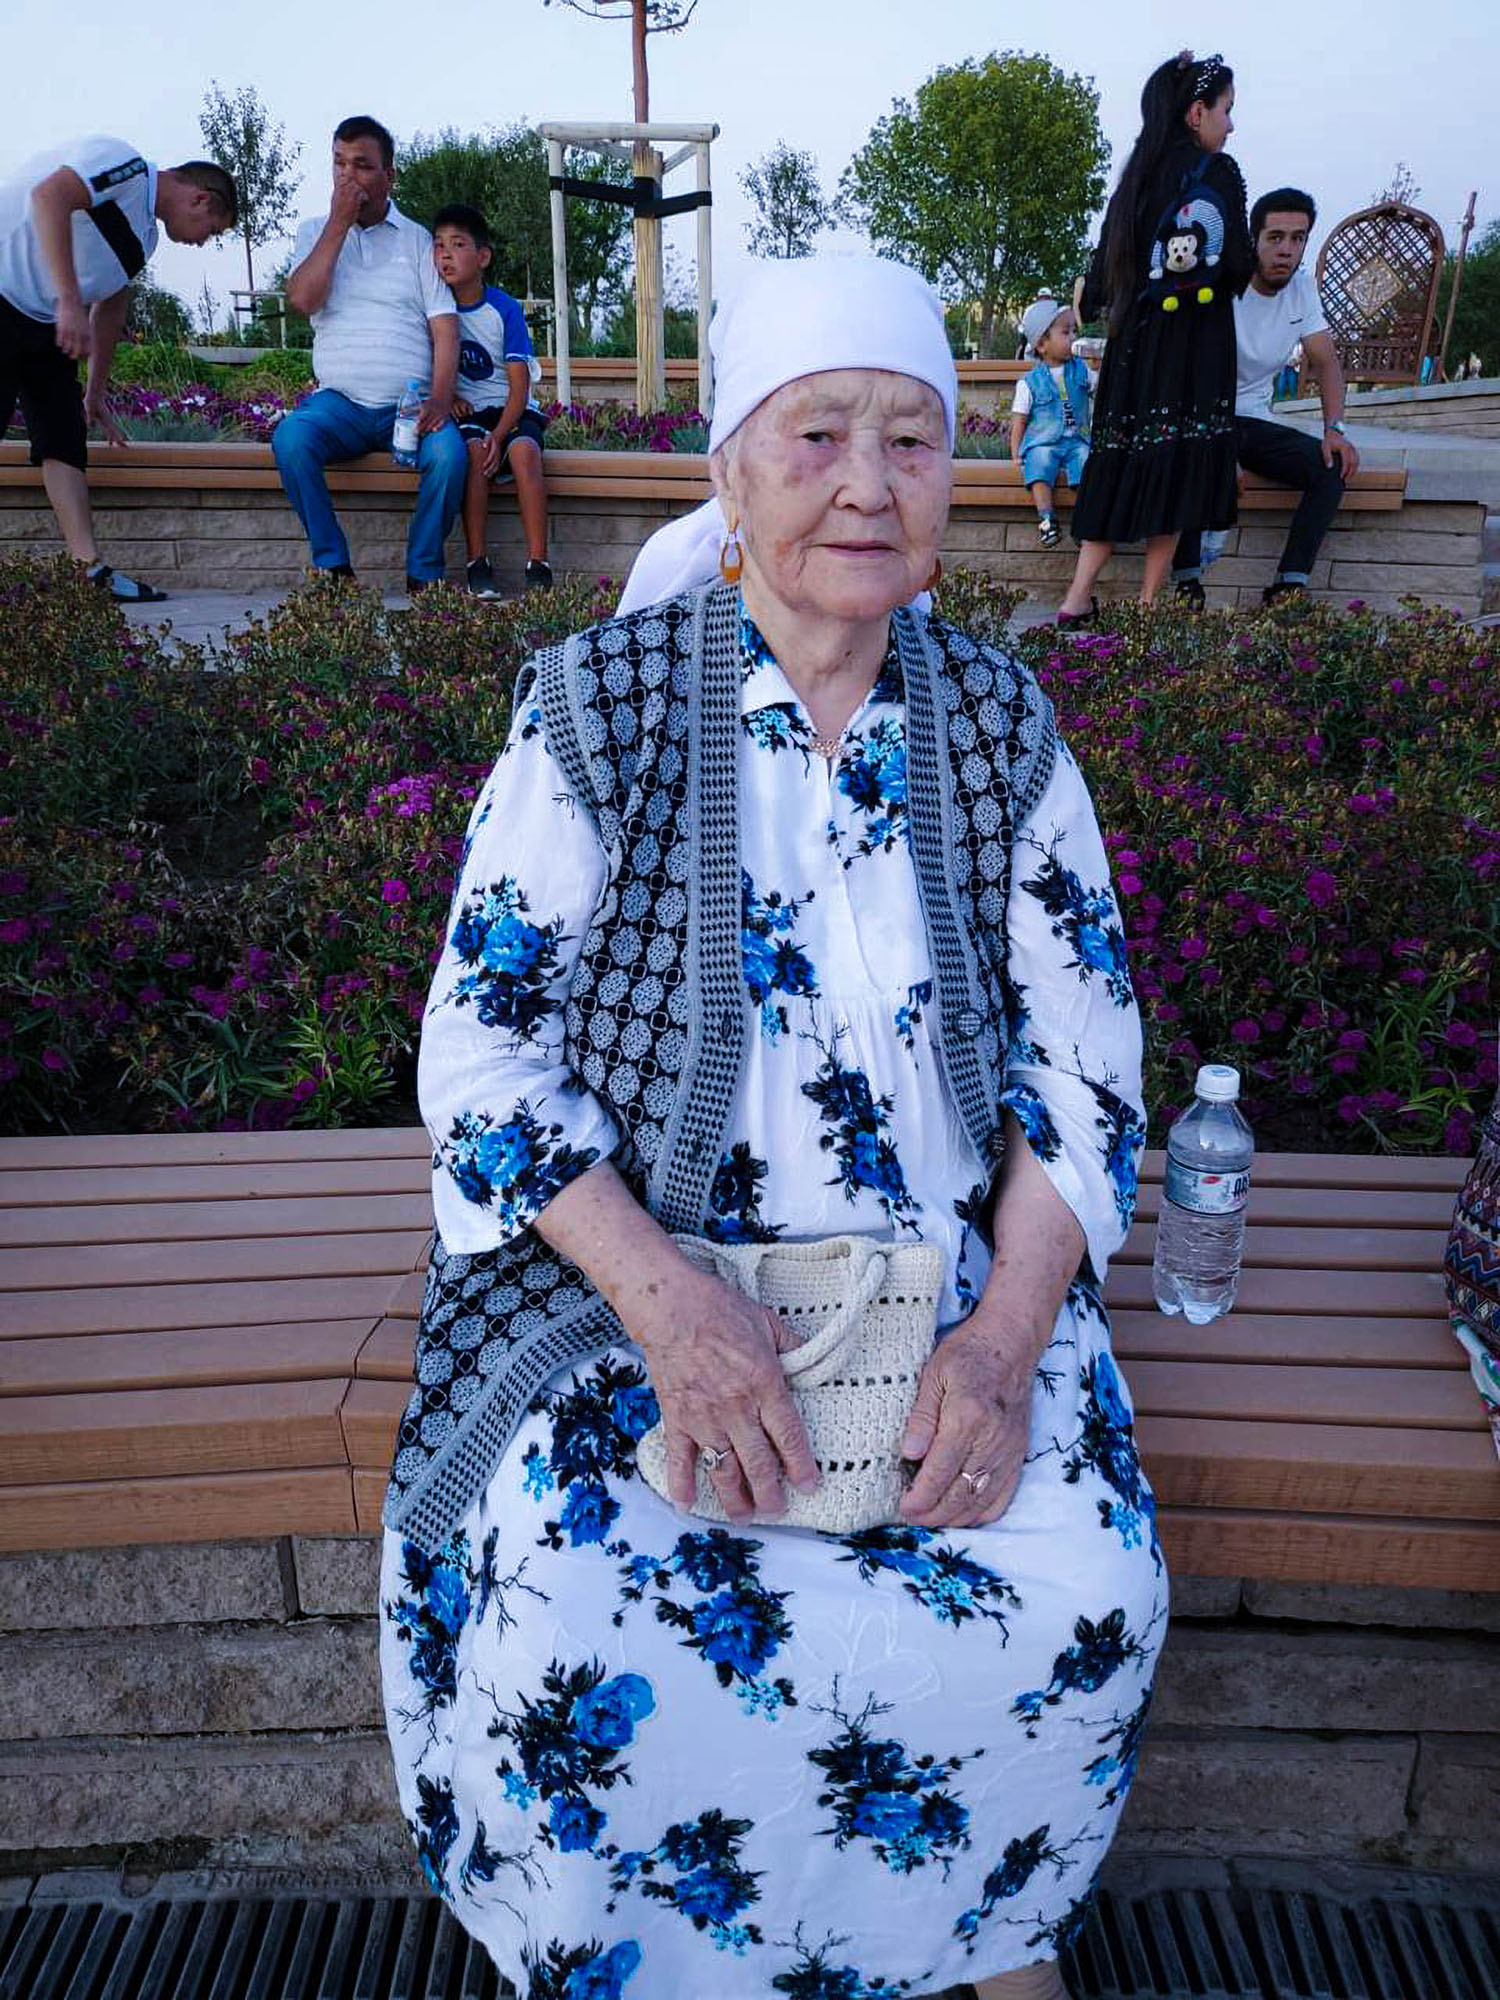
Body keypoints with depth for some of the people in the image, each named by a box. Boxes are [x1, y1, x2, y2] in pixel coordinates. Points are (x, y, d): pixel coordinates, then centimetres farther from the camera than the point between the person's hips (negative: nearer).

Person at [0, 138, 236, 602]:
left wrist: (96, 393, 28)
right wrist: (70, 301, -32)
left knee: (65, 437, 0)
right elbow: (49, 195, -27)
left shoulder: (143, 234, 18)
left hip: (42, 321, 9)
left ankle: (89, 568, -5)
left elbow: (110, 307, 25)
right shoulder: (124, 165, -10)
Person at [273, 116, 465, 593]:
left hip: (410, 405, -1)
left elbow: (445, 328, 3)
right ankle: (333, 565, -17)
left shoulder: (418, 240, 12)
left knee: (450, 453, -32)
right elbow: (302, 299, -5)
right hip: (339, 402, 1)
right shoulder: (316, 231, 15)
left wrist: (440, 398, -15)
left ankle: (424, 573, -14)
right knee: (290, 438, -30)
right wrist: (339, 222, -5)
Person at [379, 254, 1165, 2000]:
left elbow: (1086, 1060, 4)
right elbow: (480, 1047, -7)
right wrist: (665, 1301, -20)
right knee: (574, 1623, -23)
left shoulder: (1001, 731, 3)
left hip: (953, 1276, 2)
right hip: (646, 1274, -1)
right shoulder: (594, 711, -5)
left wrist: (1005, 1336, -11)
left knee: (1083, 1603, -17)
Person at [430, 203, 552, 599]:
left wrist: (498, 435, -23)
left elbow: (519, 387, -9)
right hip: (466, 412, 1)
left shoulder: (505, 309, -3)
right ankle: (477, 566, -31)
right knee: (474, 449, -32)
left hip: (511, 410, -1)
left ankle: (538, 567, -35)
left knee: (523, 450, -33)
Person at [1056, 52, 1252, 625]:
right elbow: (1236, 266, -9)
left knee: (1124, 461, 7)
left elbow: (1105, 265, 13)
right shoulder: (1215, 172, -5)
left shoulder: (1138, 177, 12)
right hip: (1194, 342, -6)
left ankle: (1079, 595, -3)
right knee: (1177, 467, -2)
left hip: (1136, 340, 6)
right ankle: (1148, 604, 0)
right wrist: (1225, 285, 12)